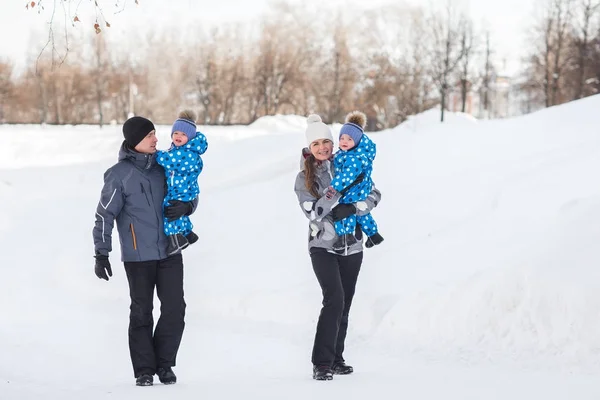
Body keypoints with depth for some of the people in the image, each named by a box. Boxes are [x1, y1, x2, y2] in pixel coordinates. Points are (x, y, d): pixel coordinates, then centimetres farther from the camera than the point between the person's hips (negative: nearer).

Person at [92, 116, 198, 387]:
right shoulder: (119, 175, -7)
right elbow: (105, 215, -6)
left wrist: (186, 206, -11)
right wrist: (101, 254, -10)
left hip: (169, 251, 3)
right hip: (138, 256, -3)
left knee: (175, 309, -1)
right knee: (142, 312, 3)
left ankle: (165, 364, 15)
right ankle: (144, 369, 13)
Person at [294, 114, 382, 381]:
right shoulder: (304, 178, 0)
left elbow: (374, 194, -1)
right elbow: (313, 212, -14)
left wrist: (352, 209, -18)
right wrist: (339, 191, -23)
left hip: (352, 246, 3)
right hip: (323, 246, -3)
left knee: (344, 305, 9)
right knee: (334, 299, -20)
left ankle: (336, 358, 23)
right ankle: (321, 363, -19)